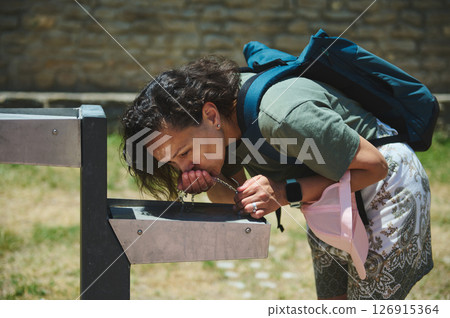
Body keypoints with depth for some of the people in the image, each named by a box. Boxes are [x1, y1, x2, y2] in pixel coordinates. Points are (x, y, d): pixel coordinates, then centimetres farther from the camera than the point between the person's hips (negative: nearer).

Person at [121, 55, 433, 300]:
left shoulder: (282, 117, -39)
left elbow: (374, 166, -28)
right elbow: (231, 196, -1)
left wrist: (286, 193, -34)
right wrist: (211, 186, -25)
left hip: (387, 189, -8)